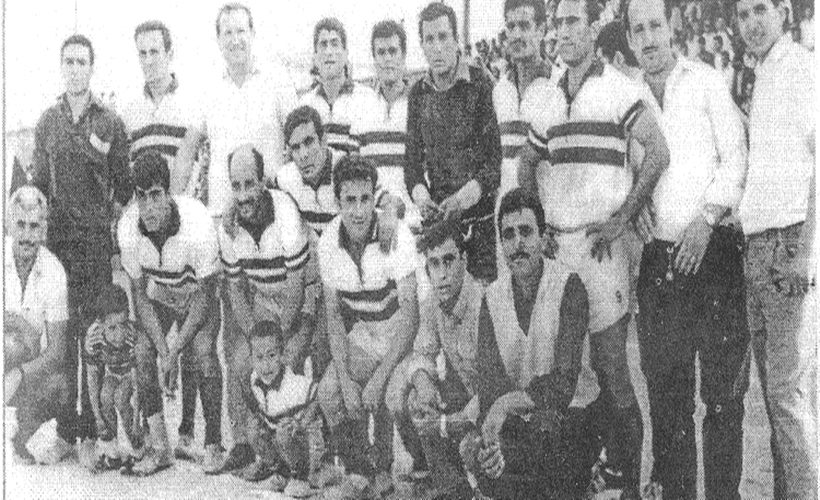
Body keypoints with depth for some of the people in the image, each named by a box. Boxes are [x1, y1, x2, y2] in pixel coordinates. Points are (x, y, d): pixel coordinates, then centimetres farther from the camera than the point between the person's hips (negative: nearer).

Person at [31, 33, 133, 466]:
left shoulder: (110, 122, 4)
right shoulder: (47, 121, 11)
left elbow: (123, 185, 5)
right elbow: (38, 183, 13)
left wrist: (112, 223, -7)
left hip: (97, 241, -2)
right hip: (56, 240, 2)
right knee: (60, 337, 3)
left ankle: (91, 432, 5)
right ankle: (65, 430, 11)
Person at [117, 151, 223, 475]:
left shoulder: (197, 226, -34)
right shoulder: (127, 228, -24)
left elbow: (205, 295, -23)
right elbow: (139, 294, -12)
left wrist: (174, 351, -27)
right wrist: (163, 351, -23)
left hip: (198, 294, -3)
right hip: (159, 296, 3)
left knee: (202, 351, -26)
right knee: (143, 351, -18)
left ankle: (213, 442, -9)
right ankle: (159, 447, -8)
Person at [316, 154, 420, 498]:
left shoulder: (396, 235, -23)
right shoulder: (329, 241, -8)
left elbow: (409, 312, -23)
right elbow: (333, 313, -2)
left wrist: (379, 379, -28)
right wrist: (345, 378, -14)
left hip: (402, 331, -4)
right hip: (363, 332, 4)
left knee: (383, 397, -26)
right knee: (328, 391, -16)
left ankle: (386, 470, 3)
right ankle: (359, 470, 8)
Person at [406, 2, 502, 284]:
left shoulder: (482, 84, -6)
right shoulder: (418, 92, 8)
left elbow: (498, 156, -9)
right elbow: (413, 156, 12)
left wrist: (465, 196, -21)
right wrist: (420, 194, -7)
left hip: (482, 212, -3)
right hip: (436, 215, 4)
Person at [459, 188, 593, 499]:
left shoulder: (568, 287, -10)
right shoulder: (492, 297, 4)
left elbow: (563, 383, -19)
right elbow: (488, 378, -7)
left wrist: (508, 402, -33)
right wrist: (489, 436, -26)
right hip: (510, 425, 4)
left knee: (545, 424, -35)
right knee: (472, 450, -23)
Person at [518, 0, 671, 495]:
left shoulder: (619, 88, -5)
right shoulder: (550, 100, 14)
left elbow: (658, 152, -15)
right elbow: (528, 162, 26)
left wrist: (621, 219, -15)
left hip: (599, 245, -6)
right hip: (554, 244, 6)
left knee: (612, 371, -4)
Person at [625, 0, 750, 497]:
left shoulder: (708, 82, 2)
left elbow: (735, 157, -3)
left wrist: (707, 219, -13)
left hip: (714, 247, -3)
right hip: (658, 252, 3)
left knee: (722, 382, -2)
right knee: (665, 382, 6)